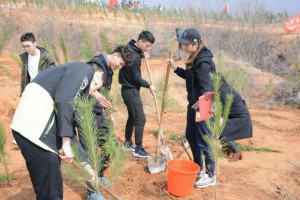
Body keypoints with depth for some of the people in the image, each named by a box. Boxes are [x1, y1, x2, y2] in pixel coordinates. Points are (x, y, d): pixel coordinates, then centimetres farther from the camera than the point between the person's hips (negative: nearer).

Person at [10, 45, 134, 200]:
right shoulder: (86, 70, -2)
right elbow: (64, 100, -17)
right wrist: (66, 143, -17)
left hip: (39, 122, 10)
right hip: (34, 124, -10)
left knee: (52, 169, 21)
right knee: (49, 180, -3)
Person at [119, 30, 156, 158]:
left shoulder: (131, 49, 6)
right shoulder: (134, 56, -23)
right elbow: (136, 78, -20)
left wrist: (142, 55, 4)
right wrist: (149, 86, -8)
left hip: (129, 89, 10)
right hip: (131, 90, -10)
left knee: (132, 116, 19)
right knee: (140, 119, -6)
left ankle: (128, 143, 30)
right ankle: (138, 149, 0)